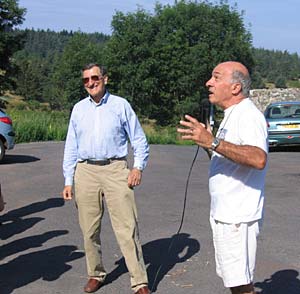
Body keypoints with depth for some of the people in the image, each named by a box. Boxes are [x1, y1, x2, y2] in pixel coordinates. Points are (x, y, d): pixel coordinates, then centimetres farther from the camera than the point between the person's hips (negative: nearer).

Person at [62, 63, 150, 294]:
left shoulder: (121, 105, 6)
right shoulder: (79, 109, 13)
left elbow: (139, 140, 9)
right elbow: (71, 147, 15)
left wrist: (138, 167, -4)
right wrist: (68, 181, 10)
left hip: (115, 170, -3)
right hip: (85, 171, 3)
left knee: (127, 227, -7)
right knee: (89, 229, 7)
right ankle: (96, 274, 24)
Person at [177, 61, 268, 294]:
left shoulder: (248, 115, -17)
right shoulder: (232, 115, 17)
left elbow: (258, 159, -34)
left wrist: (213, 142, -38)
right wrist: (206, 140, 13)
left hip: (238, 217, -11)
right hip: (224, 214, 11)